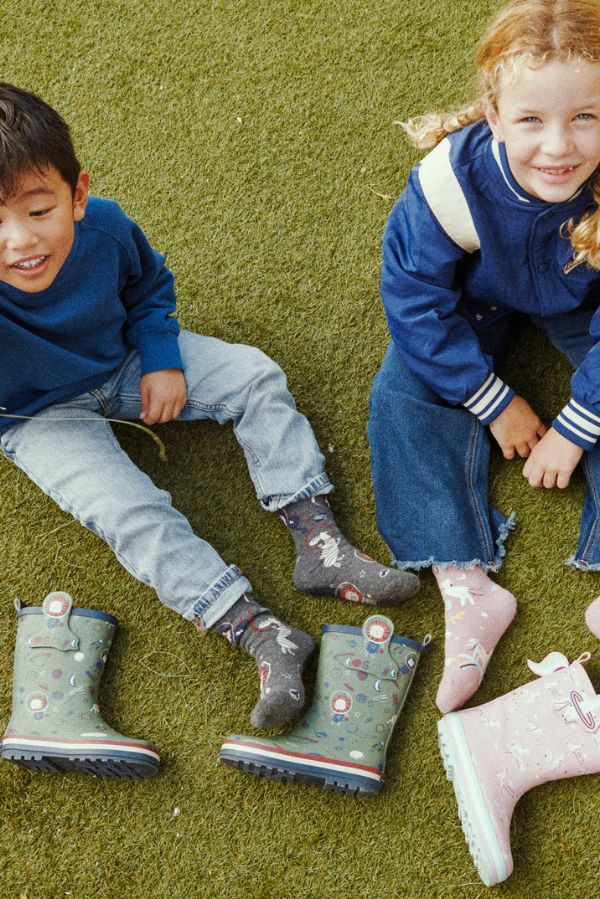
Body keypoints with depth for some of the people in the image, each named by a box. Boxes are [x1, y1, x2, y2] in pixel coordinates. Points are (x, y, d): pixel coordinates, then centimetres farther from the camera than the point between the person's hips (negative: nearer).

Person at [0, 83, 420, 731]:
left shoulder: (105, 227, -22)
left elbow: (149, 286, 1)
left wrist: (161, 359, -8)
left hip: (123, 362, 4)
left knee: (255, 376, -7)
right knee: (126, 511, -25)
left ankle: (317, 540, -9)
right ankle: (264, 637, -26)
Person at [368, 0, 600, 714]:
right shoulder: (452, 181, -38)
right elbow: (415, 298, -23)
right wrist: (497, 404, -18)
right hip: (477, 298, 0)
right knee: (407, 394, -18)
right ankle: (466, 586, -22)